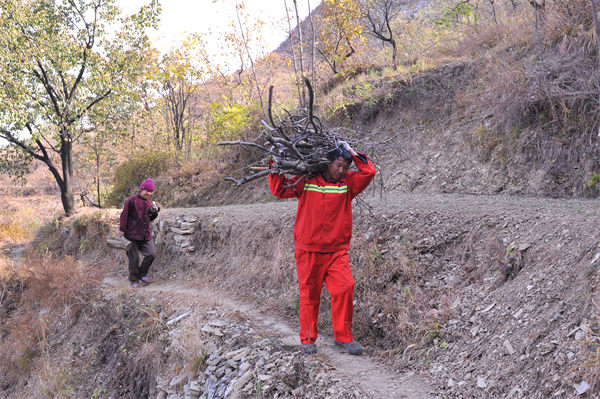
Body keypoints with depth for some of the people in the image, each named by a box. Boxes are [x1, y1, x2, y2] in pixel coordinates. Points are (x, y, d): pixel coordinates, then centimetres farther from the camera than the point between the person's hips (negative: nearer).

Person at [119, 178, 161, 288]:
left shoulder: (149, 203, 12)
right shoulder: (132, 200, -8)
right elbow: (124, 215, -8)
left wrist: (155, 211, 2)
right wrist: (122, 229, -10)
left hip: (146, 235, 6)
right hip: (132, 235, -6)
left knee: (152, 254, -5)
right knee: (134, 258, -1)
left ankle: (142, 275, 16)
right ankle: (134, 280, 14)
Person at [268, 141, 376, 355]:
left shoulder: (347, 183, 9)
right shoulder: (306, 181, 4)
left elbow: (368, 172, 0)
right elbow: (280, 189, 6)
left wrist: (353, 154, 0)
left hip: (337, 250, 1)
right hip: (308, 250, -1)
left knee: (344, 288, -11)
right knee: (309, 294, 3)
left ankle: (343, 336, 4)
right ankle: (307, 338, 17)